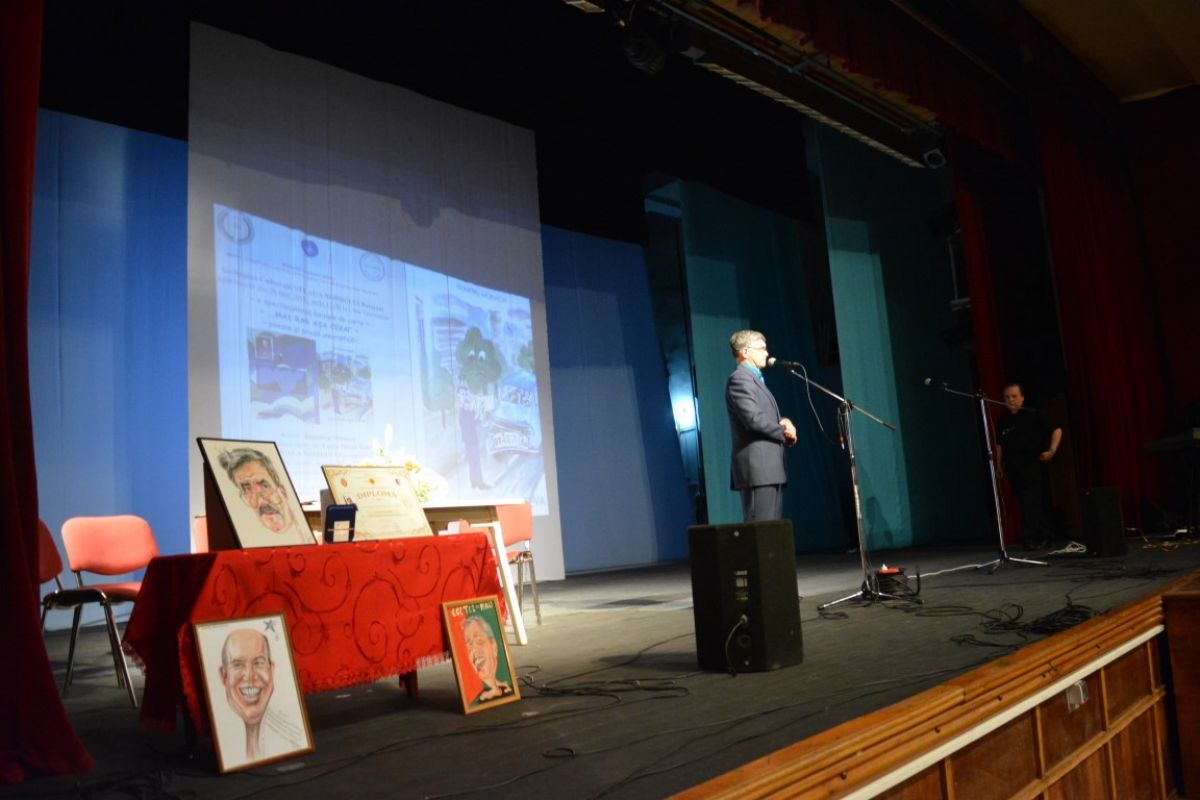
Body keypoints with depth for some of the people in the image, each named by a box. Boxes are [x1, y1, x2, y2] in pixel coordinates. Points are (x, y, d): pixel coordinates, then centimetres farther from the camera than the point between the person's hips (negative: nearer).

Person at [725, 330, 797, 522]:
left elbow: (769, 417, 25)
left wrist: (785, 422, 2)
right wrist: (784, 432, -5)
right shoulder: (739, 379, -8)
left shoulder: (755, 379, 24)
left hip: (771, 469, 10)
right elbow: (754, 418, -19)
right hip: (757, 468, -10)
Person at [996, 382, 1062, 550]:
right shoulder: (1003, 420, 9)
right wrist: (999, 464, 17)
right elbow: (999, 444, 20)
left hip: (1031, 465, -5)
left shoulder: (1033, 415, -5)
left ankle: (1031, 538, -9)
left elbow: (1057, 429, 0)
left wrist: (1052, 450, -9)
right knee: (1025, 503, 10)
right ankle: (1045, 534, 24)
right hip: (1013, 468, 5)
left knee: (1030, 503, -11)